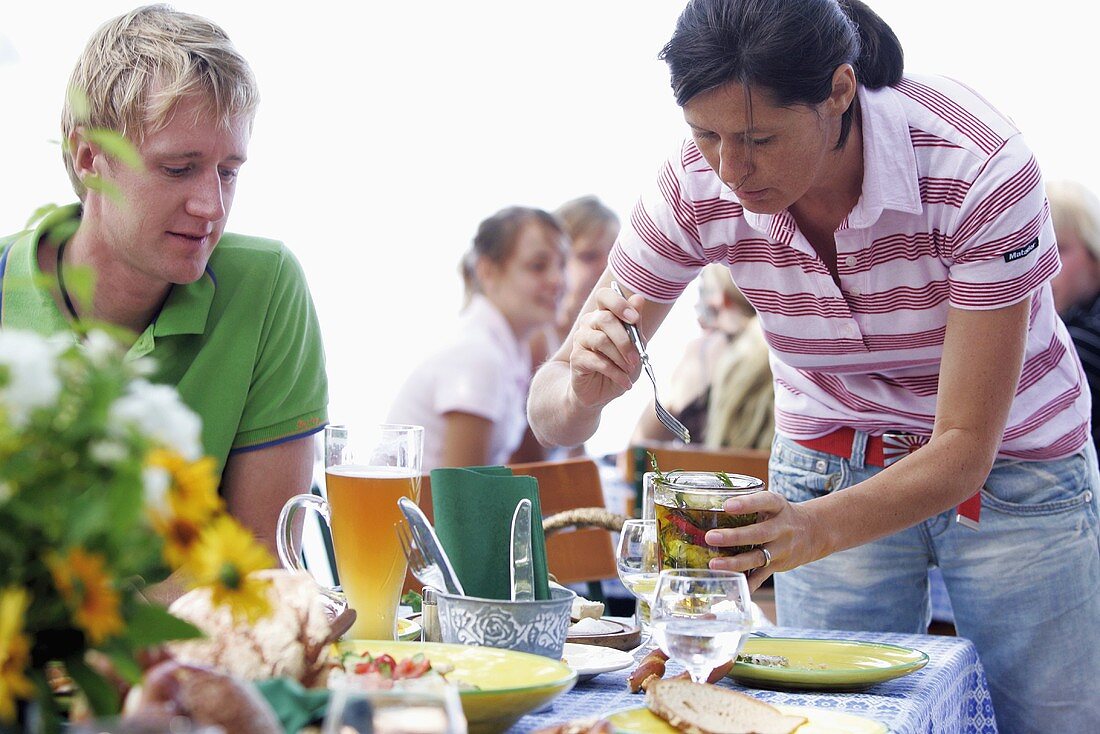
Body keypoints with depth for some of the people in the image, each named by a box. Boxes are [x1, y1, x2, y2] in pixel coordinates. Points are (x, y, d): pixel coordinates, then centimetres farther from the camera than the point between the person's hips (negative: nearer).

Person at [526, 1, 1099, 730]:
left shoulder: (979, 168, -31)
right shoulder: (696, 187, -22)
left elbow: (965, 449, -29)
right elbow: (554, 414, -16)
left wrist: (814, 530, -46)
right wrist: (583, 388, -40)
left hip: (1009, 472, -1)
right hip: (829, 471, 2)